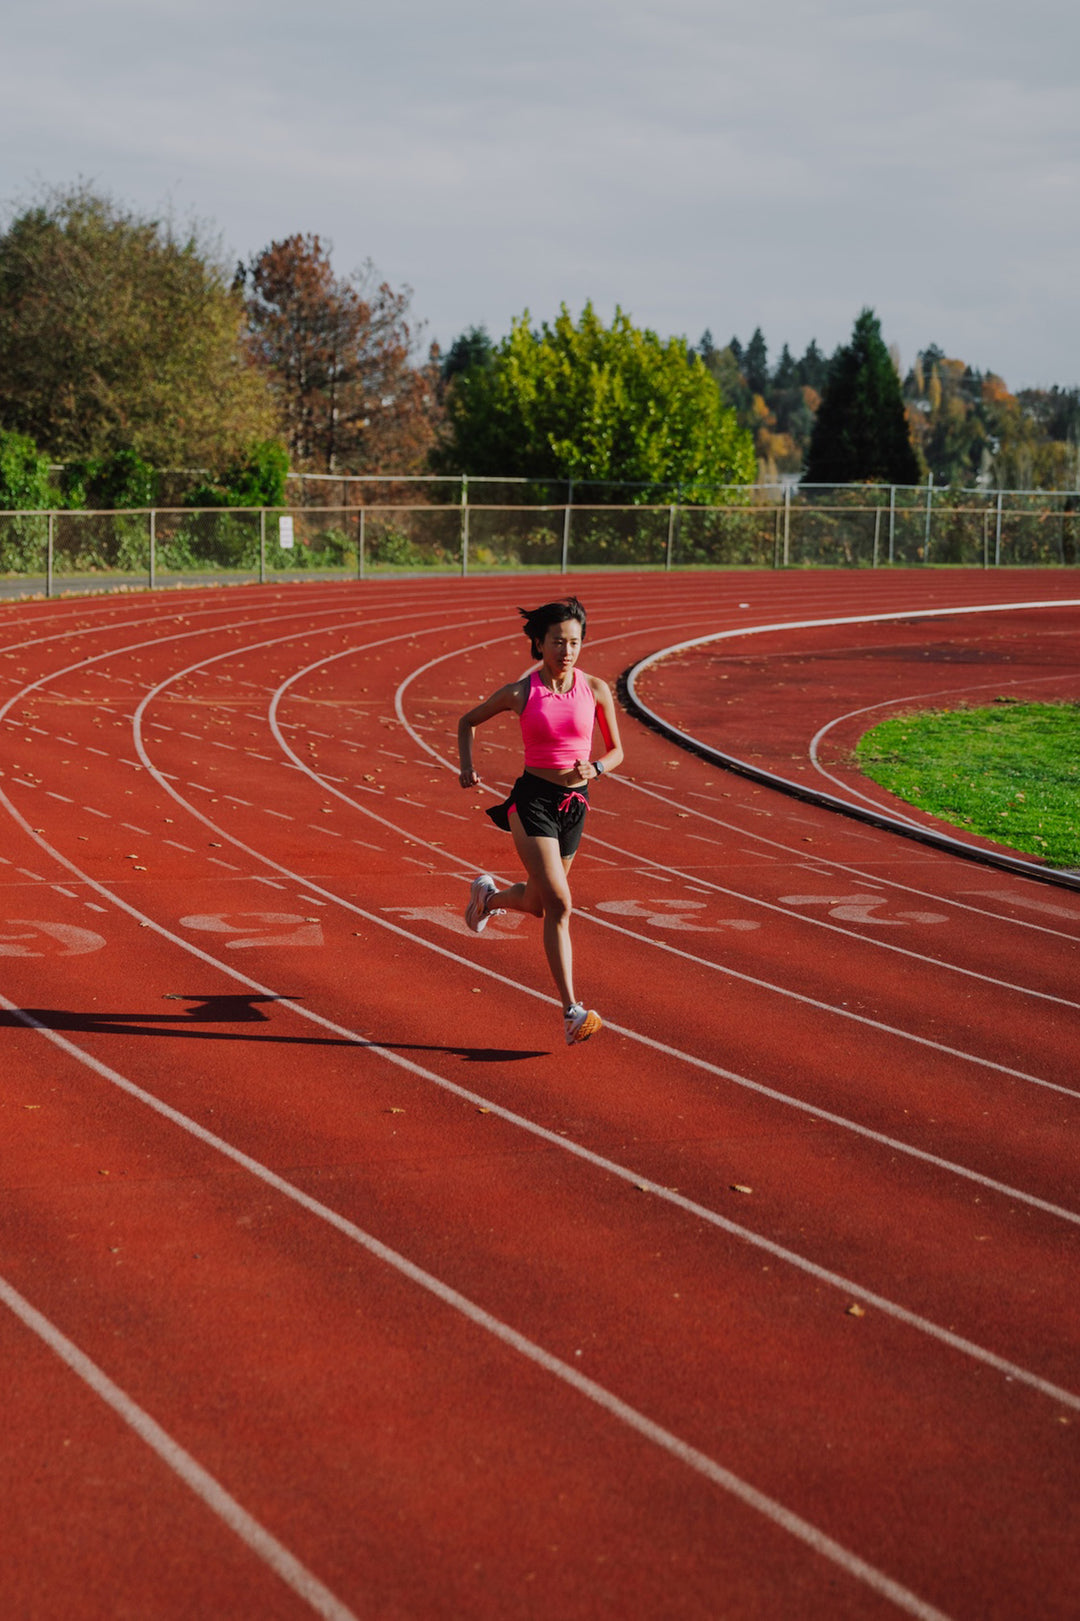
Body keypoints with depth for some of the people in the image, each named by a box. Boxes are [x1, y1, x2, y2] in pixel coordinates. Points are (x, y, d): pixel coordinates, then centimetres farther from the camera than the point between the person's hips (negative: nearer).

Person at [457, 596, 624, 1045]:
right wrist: (466, 766, -6)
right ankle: (571, 1012, -16)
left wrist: (593, 769, -13)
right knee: (559, 903, -17)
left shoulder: (596, 690, -1)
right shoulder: (520, 692, -5)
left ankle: (488, 895, 54)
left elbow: (616, 751, 9)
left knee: (538, 902, 18)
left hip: (574, 805, 4)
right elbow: (467, 722, 10)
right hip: (532, 801, -4)